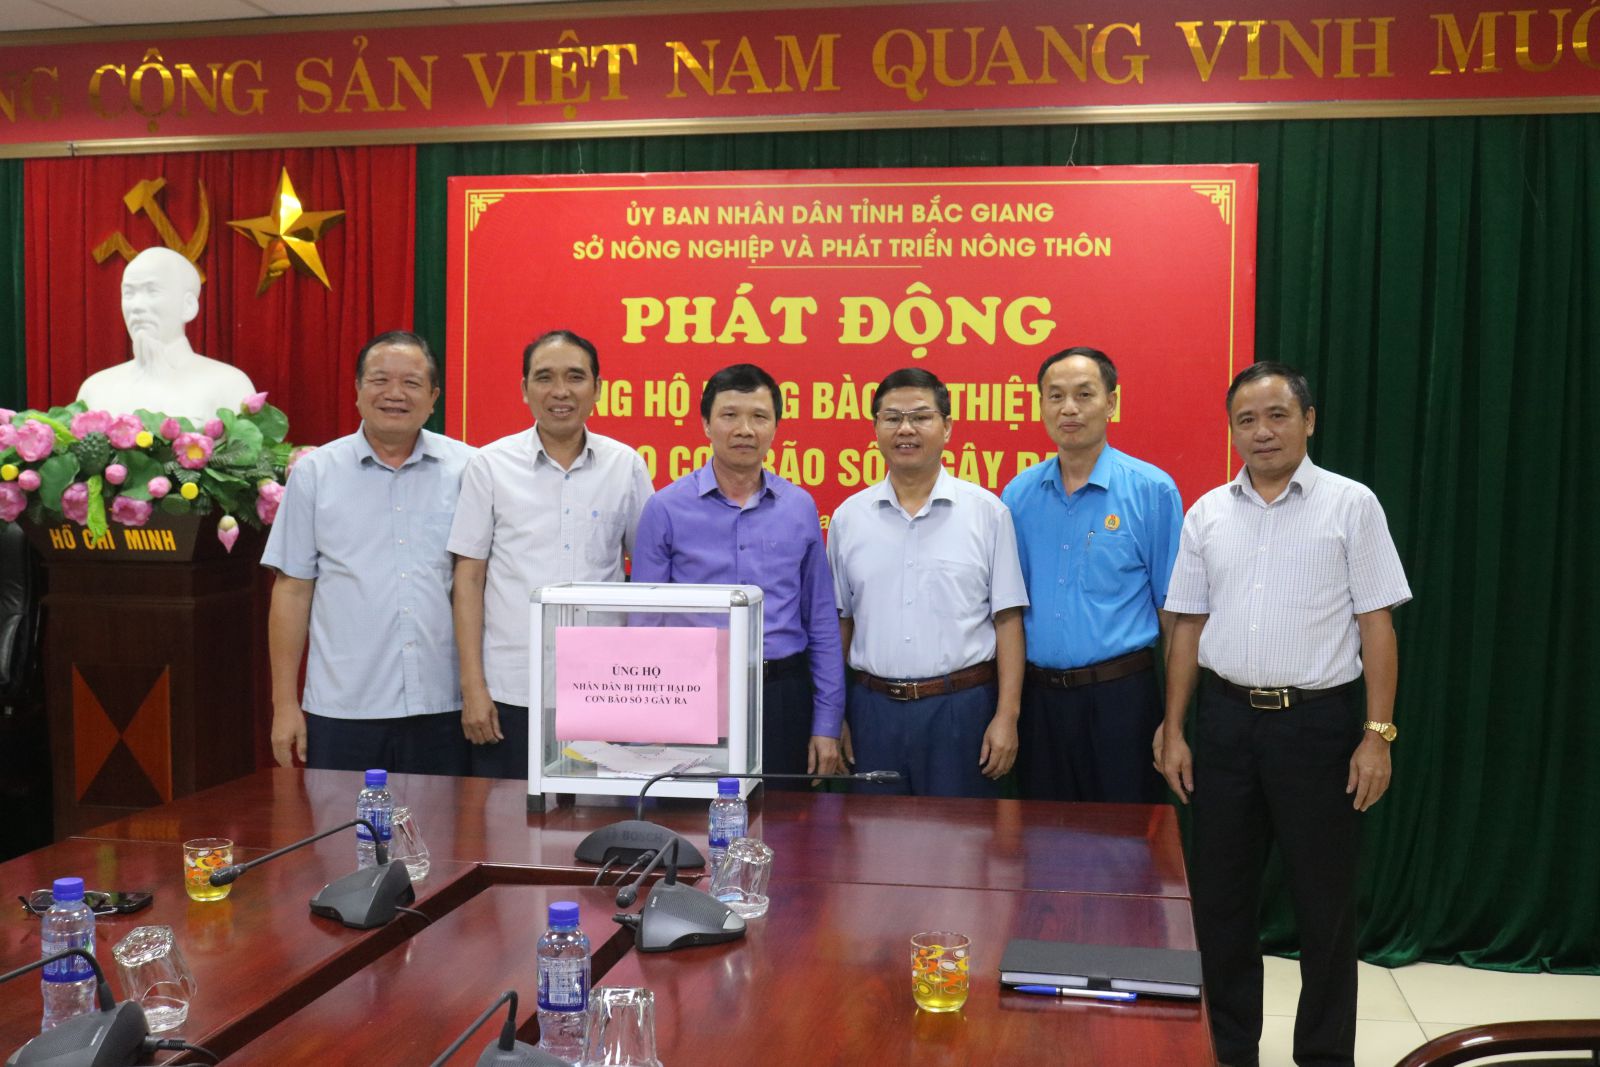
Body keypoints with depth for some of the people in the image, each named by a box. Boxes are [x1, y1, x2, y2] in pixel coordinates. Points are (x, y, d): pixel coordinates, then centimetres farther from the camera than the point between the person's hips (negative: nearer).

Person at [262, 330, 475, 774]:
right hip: (342, 709, 0)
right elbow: (293, 590, 6)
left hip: (443, 708, 0)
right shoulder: (315, 472, 5)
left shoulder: (465, 469, 3)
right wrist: (285, 704, 2)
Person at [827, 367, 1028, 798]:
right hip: (873, 709, 2)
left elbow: (1008, 620, -1)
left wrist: (1007, 716, -7)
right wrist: (831, 718, 7)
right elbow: (839, 622, 10)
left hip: (961, 708, -2)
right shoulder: (848, 516, 6)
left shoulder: (987, 511, 0)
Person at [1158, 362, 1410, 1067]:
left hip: (1317, 720, -3)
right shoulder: (1207, 513, 6)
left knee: (1324, 901, 7)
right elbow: (1189, 627, 8)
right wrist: (1174, 731, 4)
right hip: (1226, 718, 3)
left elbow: (1376, 624, -4)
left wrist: (1378, 734, -10)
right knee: (1220, 895, 11)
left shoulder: (1351, 505, -2)